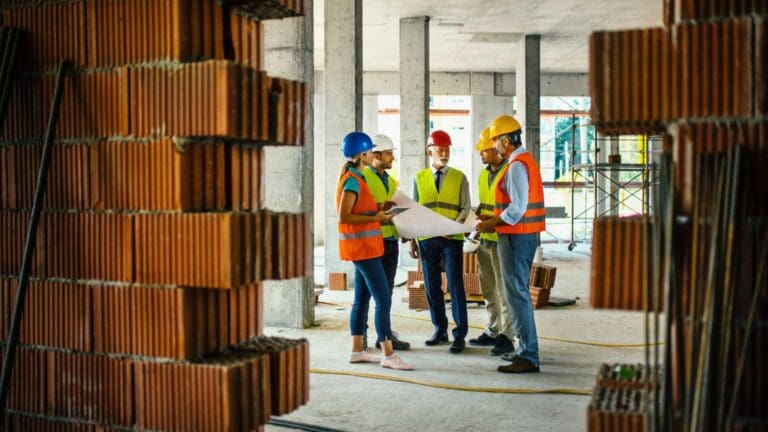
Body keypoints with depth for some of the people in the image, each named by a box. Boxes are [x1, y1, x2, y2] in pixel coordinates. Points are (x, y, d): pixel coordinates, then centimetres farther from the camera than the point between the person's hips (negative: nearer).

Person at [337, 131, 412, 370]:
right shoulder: (353, 181, -17)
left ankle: (357, 351, 20)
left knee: (362, 298, 13)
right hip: (362, 246, -10)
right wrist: (374, 218, -19)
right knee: (384, 300, -10)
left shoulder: (355, 178, 13)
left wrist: (377, 211, 7)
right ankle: (388, 355, -8)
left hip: (363, 247, 10)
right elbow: (343, 217, -22)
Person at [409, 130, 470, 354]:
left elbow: (465, 209, 0)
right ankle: (440, 329, 21)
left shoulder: (459, 177, 4)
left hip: (451, 239, -2)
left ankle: (459, 335, 0)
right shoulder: (420, 178, 9)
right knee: (432, 286, 8)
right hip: (426, 240, 2)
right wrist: (412, 240, 5)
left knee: (455, 285, -5)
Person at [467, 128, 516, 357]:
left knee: (504, 290, -3)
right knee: (488, 290, 16)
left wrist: (493, 219, -24)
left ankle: (507, 337, 4)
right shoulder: (484, 174, 14)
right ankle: (492, 332, 26)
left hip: (502, 240, -9)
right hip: (485, 238, 9)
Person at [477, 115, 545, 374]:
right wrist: (495, 221, 16)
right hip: (527, 235, 11)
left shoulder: (516, 166, -17)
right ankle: (525, 349, 26)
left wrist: (491, 224, -13)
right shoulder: (526, 160, 15)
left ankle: (528, 357, -4)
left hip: (516, 236, -11)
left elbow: (517, 208, -23)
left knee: (516, 294, -7)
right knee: (519, 292, 17)